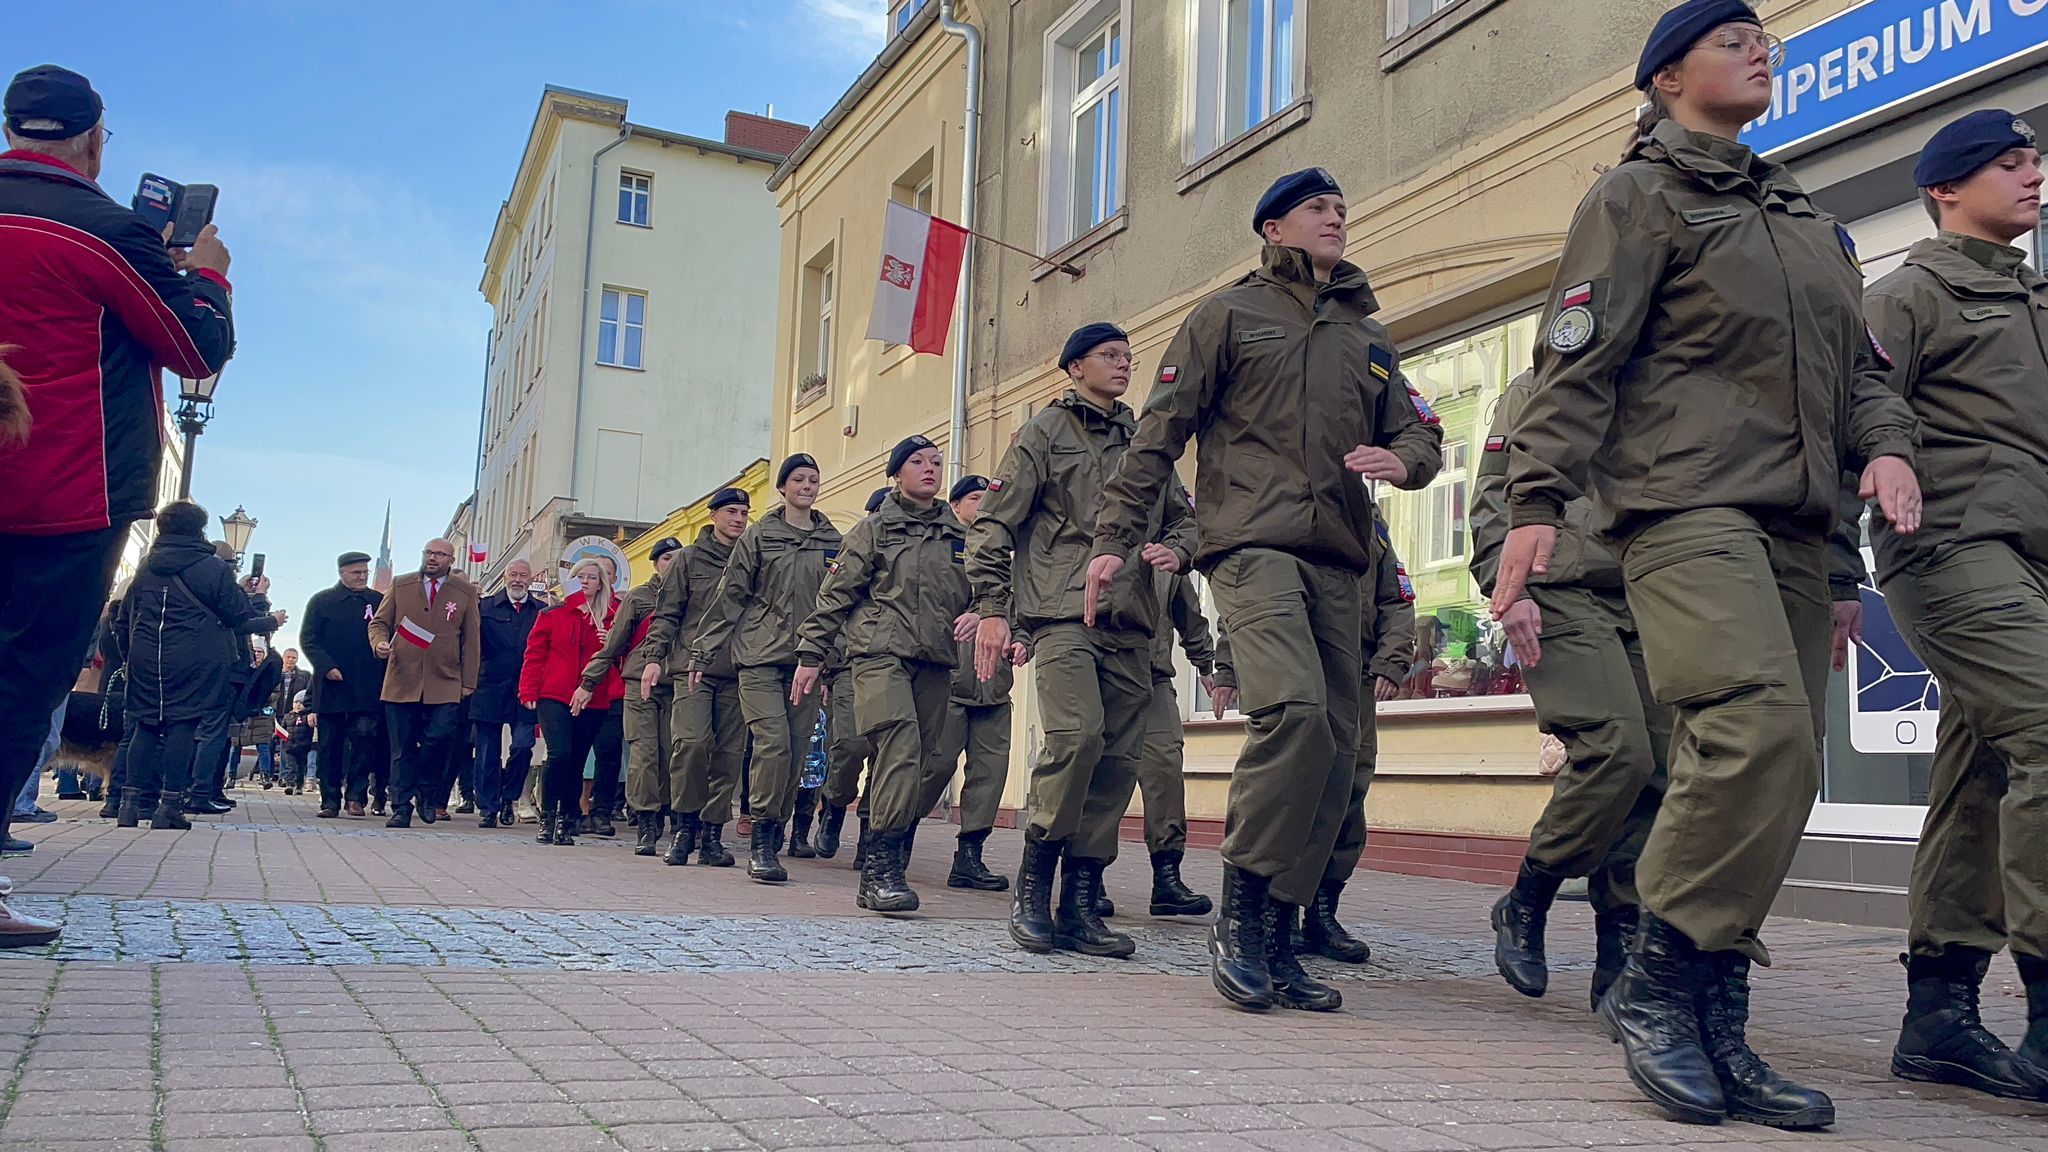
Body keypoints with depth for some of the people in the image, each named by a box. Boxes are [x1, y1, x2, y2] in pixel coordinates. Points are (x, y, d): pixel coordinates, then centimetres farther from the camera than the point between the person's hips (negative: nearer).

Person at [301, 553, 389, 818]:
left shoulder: (379, 601, 10)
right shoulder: (322, 601, 7)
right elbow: (308, 639, 3)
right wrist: (326, 667, -10)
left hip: (368, 689, 0)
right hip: (332, 685, 0)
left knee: (364, 737, -10)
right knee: (330, 745, 3)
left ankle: (356, 796, -4)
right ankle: (330, 801, 8)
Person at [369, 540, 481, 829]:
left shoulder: (466, 592, 8)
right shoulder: (401, 586, 11)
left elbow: (470, 640, 9)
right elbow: (379, 623, 15)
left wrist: (468, 683, 3)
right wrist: (379, 642, -8)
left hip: (445, 685, -1)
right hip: (402, 682, 1)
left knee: (440, 737, -14)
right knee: (403, 748, 2)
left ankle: (427, 794, 9)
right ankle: (402, 808, 9)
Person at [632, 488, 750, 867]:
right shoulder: (689, 559, 10)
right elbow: (667, 612, 7)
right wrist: (654, 656, -4)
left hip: (735, 673, 3)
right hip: (693, 667, -2)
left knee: (729, 752, 0)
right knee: (693, 740, -18)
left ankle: (711, 833, 8)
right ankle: (685, 825, -2)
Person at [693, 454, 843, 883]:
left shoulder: (832, 541, 14)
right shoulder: (758, 535, 7)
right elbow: (731, 595, 5)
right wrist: (702, 652, 2)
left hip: (807, 658, 3)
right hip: (761, 655, -3)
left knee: (797, 752, -1)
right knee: (774, 743, -16)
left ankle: (773, 836, 10)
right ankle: (761, 841, -9)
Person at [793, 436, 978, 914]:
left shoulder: (959, 535, 19)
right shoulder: (874, 529, 9)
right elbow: (835, 594, 7)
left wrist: (976, 614, -1)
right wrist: (811, 653, 1)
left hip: (934, 663, 5)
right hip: (881, 654, -4)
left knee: (927, 762, -1)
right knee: (901, 747, -22)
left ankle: (881, 872, 7)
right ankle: (882, 866, -20)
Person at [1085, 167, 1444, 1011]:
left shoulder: (1369, 338, 26)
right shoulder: (1230, 314, 11)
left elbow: (1421, 434, 23)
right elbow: (1161, 430, 4)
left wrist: (1401, 460, -3)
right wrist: (1115, 537, -5)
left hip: (1338, 560, 6)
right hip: (1253, 542, -6)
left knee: (1335, 745, -1)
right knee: (1294, 708, -26)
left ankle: (1278, 941, 6)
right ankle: (1239, 917, -14)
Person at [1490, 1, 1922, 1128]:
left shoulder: (1806, 218, 28)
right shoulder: (1636, 196, 5)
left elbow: (1859, 360, 26)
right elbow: (1578, 358, -5)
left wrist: (1885, 444, 5)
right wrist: (1536, 499, -14)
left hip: (1792, 524, 8)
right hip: (1687, 505, -7)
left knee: (1769, 769, 0)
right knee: (1759, 732, -24)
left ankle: (1712, 1031, 5)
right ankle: (1655, 986, -12)